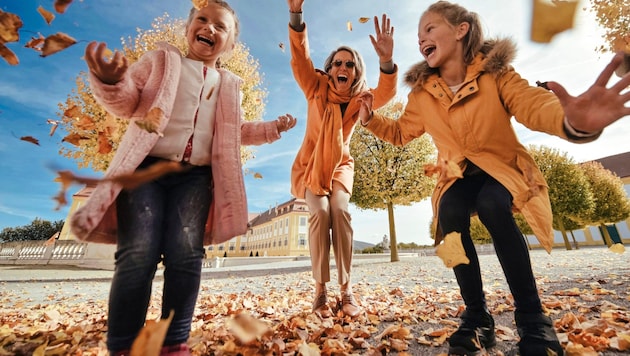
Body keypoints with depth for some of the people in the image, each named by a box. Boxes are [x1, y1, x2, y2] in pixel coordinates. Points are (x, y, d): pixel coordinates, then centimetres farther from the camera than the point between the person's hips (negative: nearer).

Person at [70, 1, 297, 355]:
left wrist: (272, 128, 14)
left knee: (186, 255, -7)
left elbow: (237, 131, 24)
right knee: (138, 254, -12)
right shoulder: (162, 59, 14)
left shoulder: (229, 84, 21)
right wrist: (111, 82, -16)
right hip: (147, 166, -1)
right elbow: (127, 103, 6)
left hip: (196, 176, 2)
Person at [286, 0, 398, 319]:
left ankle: (347, 289, -12)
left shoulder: (361, 99, -4)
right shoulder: (317, 89, -6)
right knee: (320, 213, -22)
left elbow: (386, 92, -24)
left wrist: (386, 60, -42)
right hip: (310, 164, -1)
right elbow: (300, 60, -20)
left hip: (340, 166, 1)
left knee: (340, 211, -23)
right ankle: (320, 290, -11)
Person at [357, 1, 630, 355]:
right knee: (450, 213, -29)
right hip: (458, 176, 3)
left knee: (491, 204, -35)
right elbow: (400, 132, 9)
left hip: (503, 168, -2)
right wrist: (371, 118, -11)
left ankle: (532, 316, -16)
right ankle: (478, 316, -12)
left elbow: (533, 104, -30)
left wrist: (573, 121, -54)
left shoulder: (495, 73, -12)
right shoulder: (421, 93, -1)